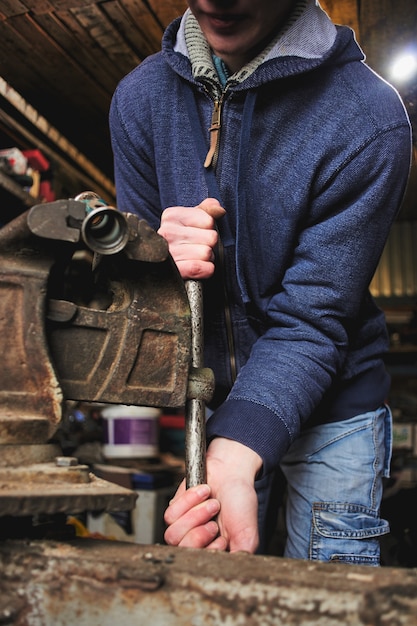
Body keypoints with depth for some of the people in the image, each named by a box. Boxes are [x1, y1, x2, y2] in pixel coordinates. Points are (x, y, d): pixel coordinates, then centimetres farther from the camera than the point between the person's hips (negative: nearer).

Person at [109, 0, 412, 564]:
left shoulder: (369, 120, -21)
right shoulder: (139, 96, -7)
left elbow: (310, 319, -23)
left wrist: (232, 461, -36)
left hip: (331, 406, -3)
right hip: (204, 401, 4)